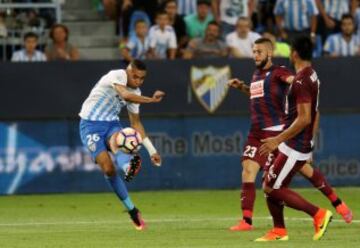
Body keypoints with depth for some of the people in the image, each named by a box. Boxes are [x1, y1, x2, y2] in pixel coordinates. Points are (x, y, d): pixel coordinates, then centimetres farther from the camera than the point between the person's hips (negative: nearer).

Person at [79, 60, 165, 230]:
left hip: (111, 123, 5)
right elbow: (125, 95, -35)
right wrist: (151, 100, -33)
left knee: (116, 139, -35)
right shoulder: (117, 76, -14)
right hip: (91, 125, -5)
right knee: (108, 169, -19)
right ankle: (131, 209, -14)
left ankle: (128, 167, -66)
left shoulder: (136, 93, 8)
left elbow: (136, 124, 18)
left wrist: (152, 151, 15)